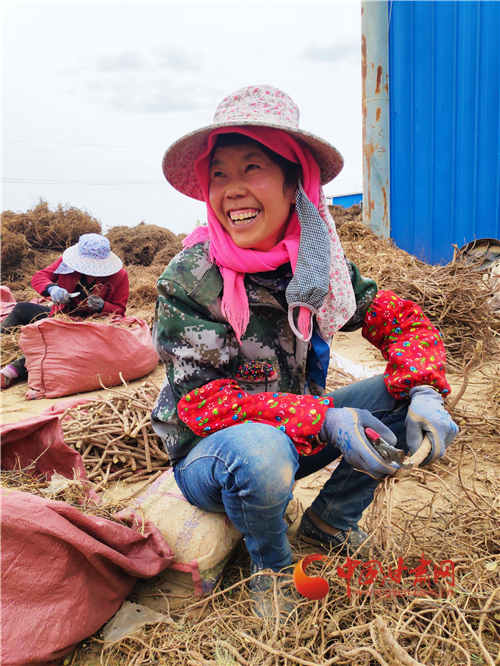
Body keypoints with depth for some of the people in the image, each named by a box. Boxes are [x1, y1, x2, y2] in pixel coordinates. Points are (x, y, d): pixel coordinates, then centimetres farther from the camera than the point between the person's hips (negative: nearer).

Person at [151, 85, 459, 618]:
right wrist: (323, 419, -32)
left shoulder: (317, 264, -8)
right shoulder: (189, 279, -21)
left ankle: (331, 519, 8)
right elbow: (202, 402, -23)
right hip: (208, 454, -4)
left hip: (295, 436, 5)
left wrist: (424, 394, -22)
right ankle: (269, 567, -4)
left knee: (409, 390, -6)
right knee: (260, 451, -39)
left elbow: (400, 318, -2)